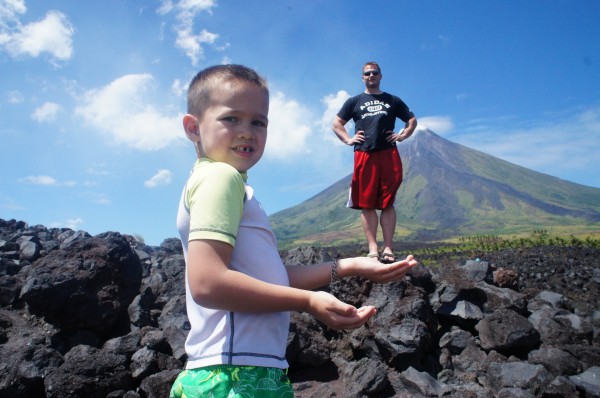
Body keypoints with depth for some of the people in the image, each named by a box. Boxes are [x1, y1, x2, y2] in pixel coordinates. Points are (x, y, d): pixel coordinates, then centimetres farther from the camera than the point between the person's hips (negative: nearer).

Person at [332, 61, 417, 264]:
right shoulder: (354, 101, 17)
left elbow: (412, 120, 23)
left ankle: (388, 249, -1)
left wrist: (403, 135, 7)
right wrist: (348, 139, 1)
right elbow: (337, 124, 15)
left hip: (389, 155, 0)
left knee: (387, 203, -3)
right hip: (364, 156, 0)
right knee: (367, 204, -4)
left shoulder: (392, 101, 19)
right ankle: (373, 249, -2)